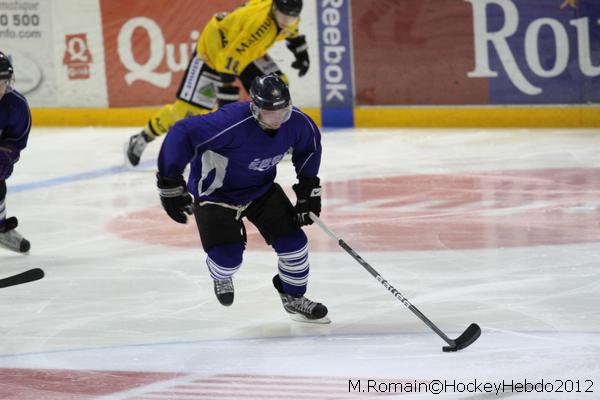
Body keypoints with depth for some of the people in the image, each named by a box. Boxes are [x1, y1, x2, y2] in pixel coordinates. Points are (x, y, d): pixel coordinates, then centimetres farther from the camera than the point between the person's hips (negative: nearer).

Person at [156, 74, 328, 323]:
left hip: (261, 188, 5)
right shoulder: (232, 123, -39)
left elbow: (309, 146, 6)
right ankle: (221, 276, 25)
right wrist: (170, 185, -35)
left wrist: (308, 189, 4)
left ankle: (294, 298, 26)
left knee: (293, 241, -3)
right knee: (228, 257, -17)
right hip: (215, 192, -5)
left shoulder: (296, 122, -19)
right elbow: (182, 134, -38)